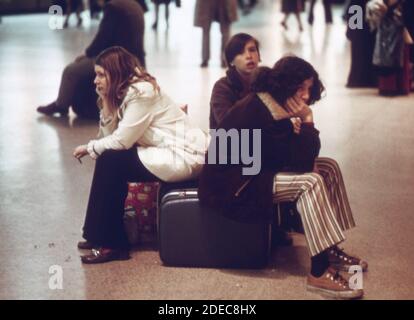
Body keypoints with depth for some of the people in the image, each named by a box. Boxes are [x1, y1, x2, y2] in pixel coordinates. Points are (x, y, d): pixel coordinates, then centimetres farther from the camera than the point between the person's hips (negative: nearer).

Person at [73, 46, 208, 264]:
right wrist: (106, 101, -3)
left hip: (186, 156, -10)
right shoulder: (124, 92, 13)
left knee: (110, 162, -12)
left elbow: (121, 141, -18)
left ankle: (112, 244, -5)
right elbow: (109, 136, 4)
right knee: (109, 158, 5)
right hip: (167, 152, 10)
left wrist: (89, 148, -4)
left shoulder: (142, 92, -16)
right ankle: (102, 236, 11)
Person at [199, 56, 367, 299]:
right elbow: (302, 159, -23)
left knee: (329, 168, 4)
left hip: (253, 171, 11)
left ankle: (331, 250, 9)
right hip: (232, 185, -11)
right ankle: (320, 273, -27)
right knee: (310, 182, -27)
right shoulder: (266, 112, -25)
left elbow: (297, 155, 10)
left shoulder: (268, 102, 6)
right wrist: (307, 119, -17)